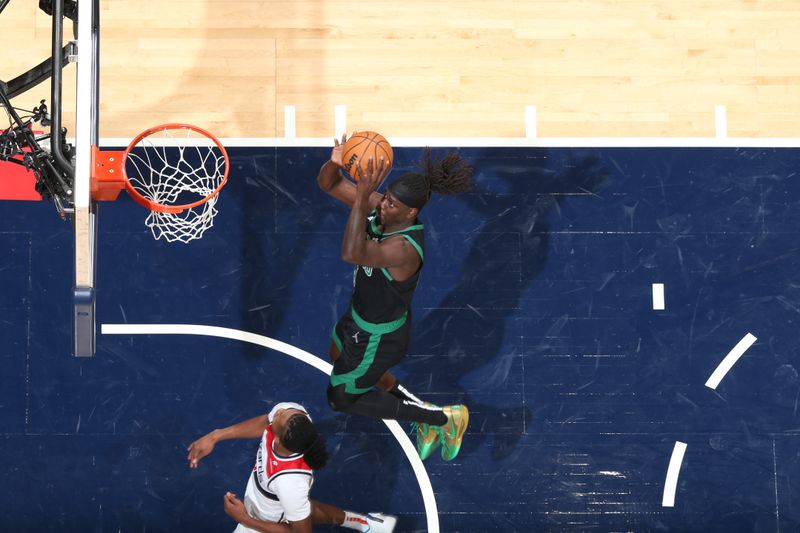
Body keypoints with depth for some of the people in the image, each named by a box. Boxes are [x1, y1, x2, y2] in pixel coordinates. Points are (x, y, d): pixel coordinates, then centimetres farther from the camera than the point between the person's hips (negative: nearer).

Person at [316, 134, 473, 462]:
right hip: (360, 315, 9)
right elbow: (327, 184, -13)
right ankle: (422, 412, 42)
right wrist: (335, 163, -36)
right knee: (339, 360, 35)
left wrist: (362, 198, -62)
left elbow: (352, 254, -59)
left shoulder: (405, 249, -41)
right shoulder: (378, 207, -18)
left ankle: (443, 418, 18)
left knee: (341, 398, 15)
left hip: (378, 336, -9)